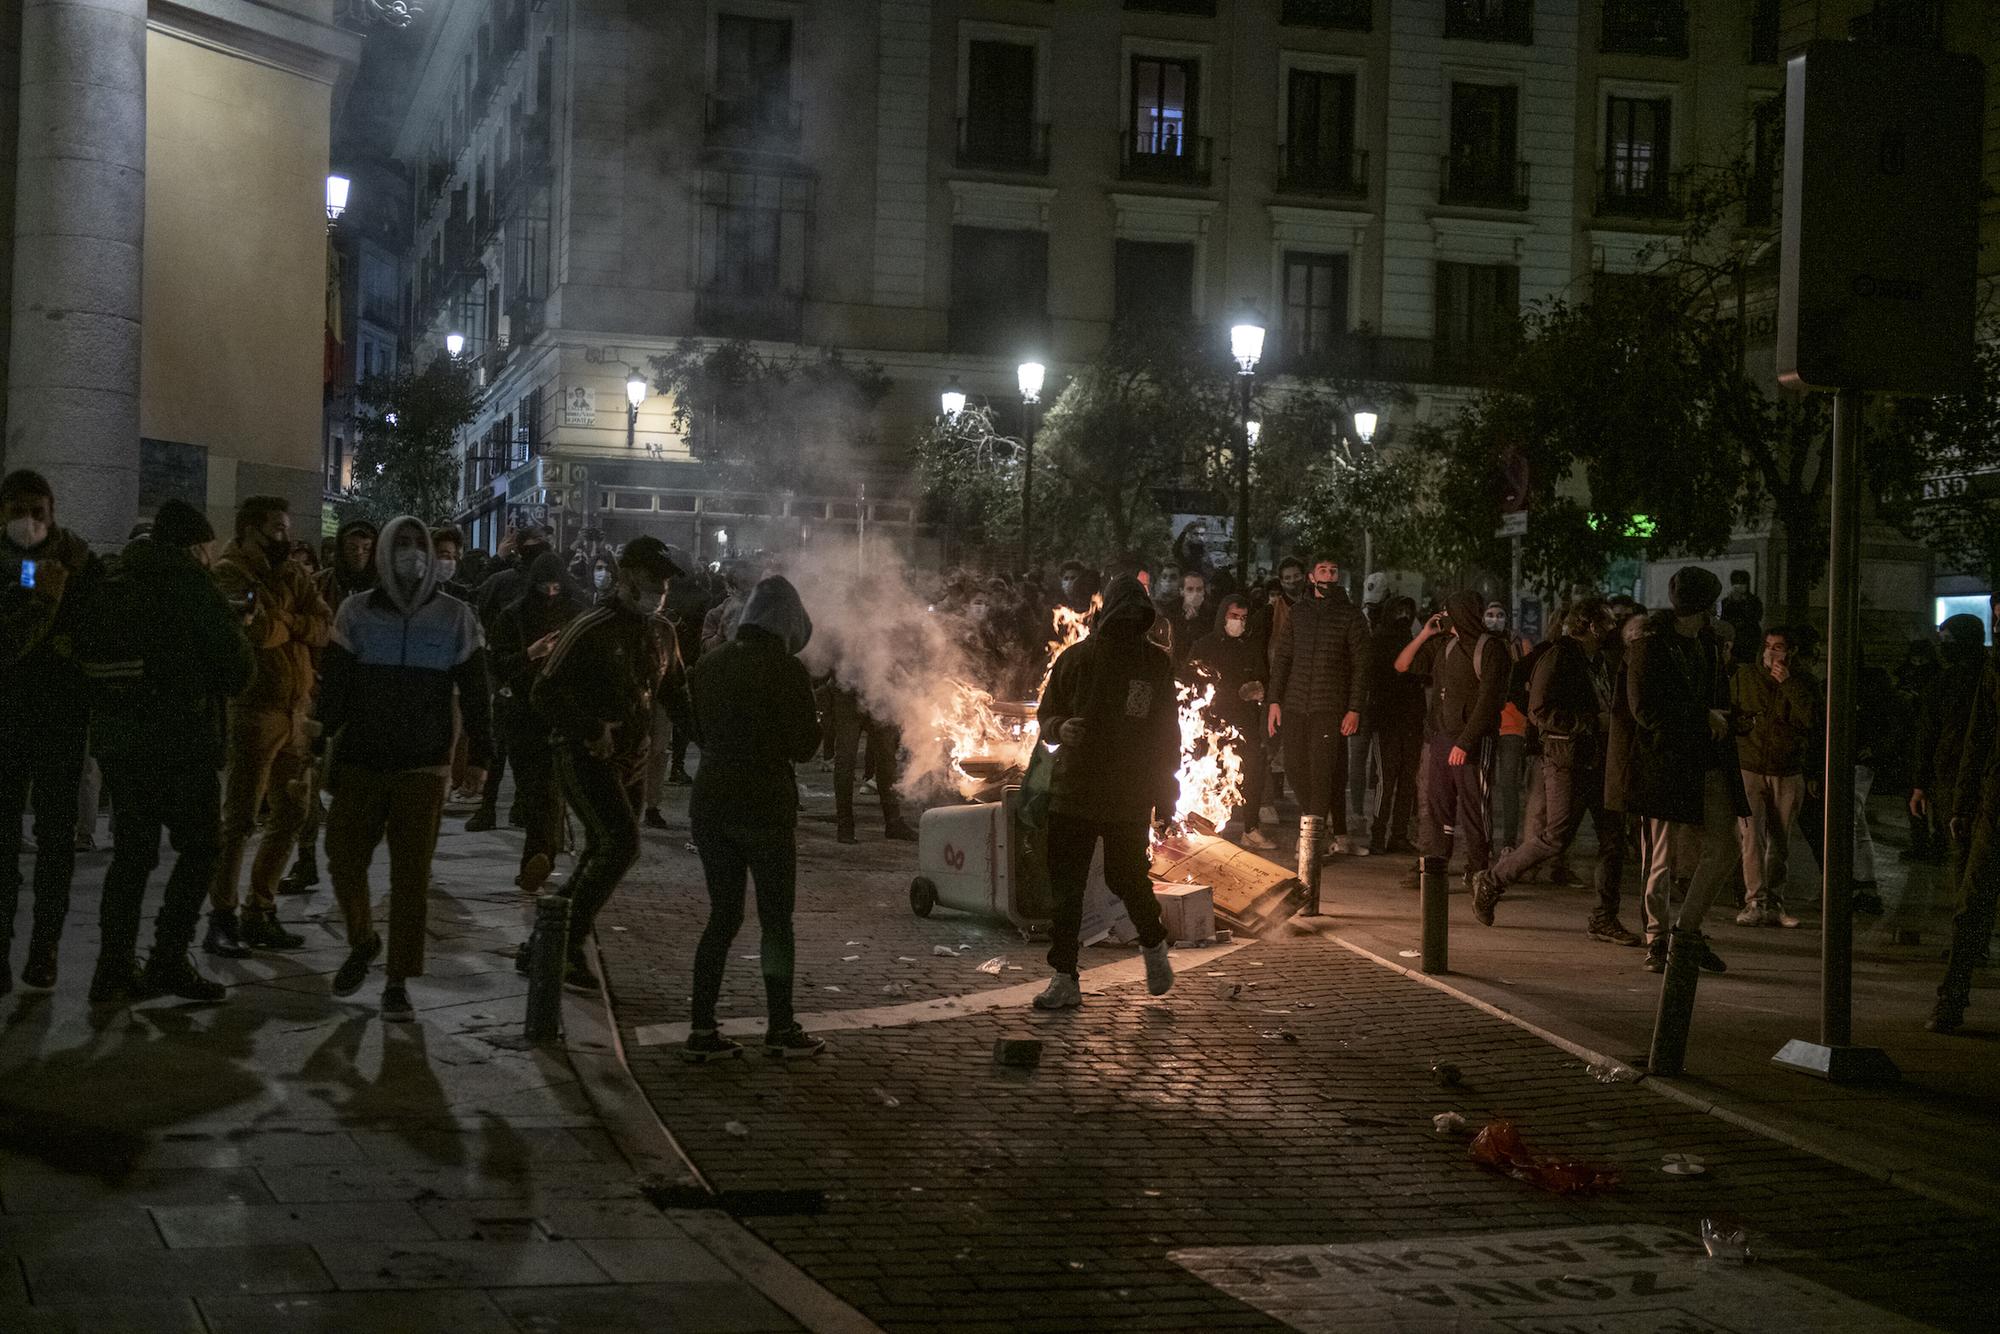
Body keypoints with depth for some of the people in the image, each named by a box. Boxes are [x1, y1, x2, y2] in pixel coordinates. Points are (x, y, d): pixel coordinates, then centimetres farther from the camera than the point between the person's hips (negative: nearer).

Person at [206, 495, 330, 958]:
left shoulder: (291, 576, 16)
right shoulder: (230, 574, -6)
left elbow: (323, 626, 0)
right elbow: (258, 630, -25)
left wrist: (280, 623, -12)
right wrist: (295, 626, -15)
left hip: (296, 710, 8)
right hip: (255, 708, -8)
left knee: (290, 816, 12)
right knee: (240, 820, -6)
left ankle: (260, 914, 21)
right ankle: (221, 920, -1)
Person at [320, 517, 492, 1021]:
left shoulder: (455, 617, 3)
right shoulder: (356, 613, 2)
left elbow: (473, 692, 6)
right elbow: (334, 685, 2)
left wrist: (479, 755, 3)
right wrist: (322, 740, -5)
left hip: (424, 766, -1)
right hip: (360, 761, 1)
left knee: (412, 873, -2)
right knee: (344, 857, 1)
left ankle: (398, 983, 5)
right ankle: (362, 942, 29)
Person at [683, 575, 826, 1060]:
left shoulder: (708, 664, 6)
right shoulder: (787, 670, -12)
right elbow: (802, 747, -11)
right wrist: (815, 723, 8)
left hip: (710, 800, 5)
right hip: (765, 805, -5)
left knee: (723, 915, 12)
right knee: (776, 919, 6)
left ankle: (701, 1029, 8)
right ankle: (781, 1029, 13)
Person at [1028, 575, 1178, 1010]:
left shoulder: (1156, 664, 2)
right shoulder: (1074, 659, 1)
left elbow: (1167, 731, 8)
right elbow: (1046, 716, 8)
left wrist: (1165, 788, 4)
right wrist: (1059, 729, -16)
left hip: (1130, 798, -1)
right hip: (1072, 791, 1)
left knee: (1128, 877, 1)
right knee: (1064, 888, -1)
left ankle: (1154, 945, 30)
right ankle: (1065, 980, 5)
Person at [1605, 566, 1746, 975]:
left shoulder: (1709, 645, 15)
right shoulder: (1651, 646, -8)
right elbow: (1645, 710, -15)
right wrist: (1703, 717, -11)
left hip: (1708, 765, 7)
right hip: (1666, 765, -7)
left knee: (1723, 850, 0)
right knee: (1664, 857, -1)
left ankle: (1687, 929, 12)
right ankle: (1657, 941, 9)